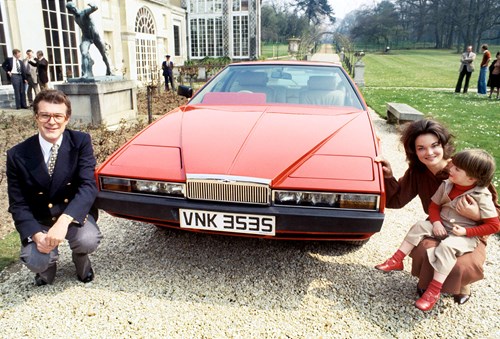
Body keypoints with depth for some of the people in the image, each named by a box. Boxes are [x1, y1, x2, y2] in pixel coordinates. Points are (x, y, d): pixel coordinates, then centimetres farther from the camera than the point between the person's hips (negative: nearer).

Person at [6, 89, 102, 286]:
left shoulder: (81, 142, -13)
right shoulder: (18, 155, -11)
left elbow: (88, 186, -23)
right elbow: (18, 205, -7)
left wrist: (63, 221, -38)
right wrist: (36, 235, -25)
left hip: (75, 215, 0)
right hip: (39, 221, 1)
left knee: (87, 240, -30)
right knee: (36, 261, -24)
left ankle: (80, 258, 9)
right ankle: (48, 264, 16)